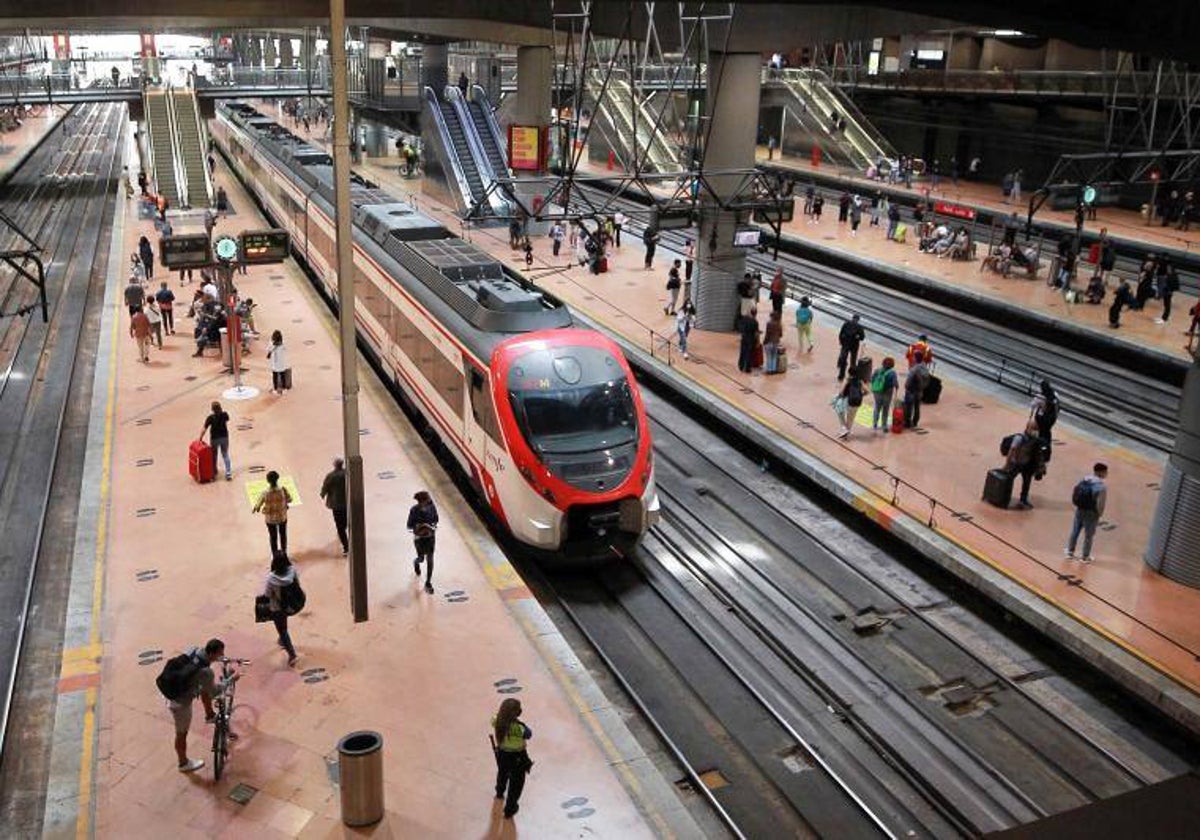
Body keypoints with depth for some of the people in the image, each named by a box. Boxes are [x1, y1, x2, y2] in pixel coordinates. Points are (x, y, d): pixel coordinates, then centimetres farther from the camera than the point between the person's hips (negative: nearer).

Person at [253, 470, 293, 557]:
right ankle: (284, 552, 47)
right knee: (283, 534, 27)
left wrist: (256, 508, 12)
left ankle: (275, 554, 41)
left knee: (273, 536, 23)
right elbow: (289, 500, -9)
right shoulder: (283, 490, -27)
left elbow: (258, 504, -11)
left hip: (270, 519, -1)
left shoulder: (265, 493, -28)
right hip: (282, 517, 1)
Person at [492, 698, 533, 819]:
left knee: (502, 773, 36)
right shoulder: (519, 727, -38)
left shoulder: (497, 722, -25)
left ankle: (500, 792, 66)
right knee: (516, 782, 20)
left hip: (502, 754, 5)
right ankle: (509, 809, 33)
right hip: (517, 757, -5)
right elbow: (529, 734, -18)